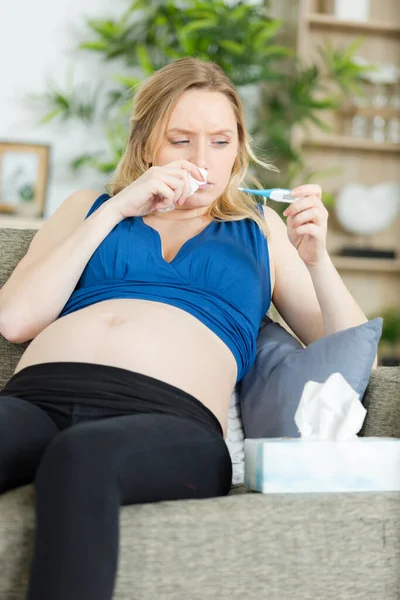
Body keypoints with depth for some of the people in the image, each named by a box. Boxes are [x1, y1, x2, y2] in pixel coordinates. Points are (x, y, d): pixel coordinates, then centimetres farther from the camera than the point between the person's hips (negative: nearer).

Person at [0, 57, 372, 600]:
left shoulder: (260, 229, 29)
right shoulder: (89, 207, 30)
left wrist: (316, 258, 3)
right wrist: (116, 209, 8)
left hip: (171, 418, -1)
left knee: (80, 456, -39)